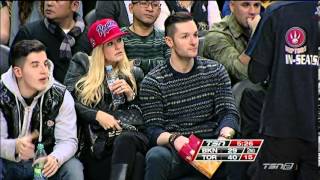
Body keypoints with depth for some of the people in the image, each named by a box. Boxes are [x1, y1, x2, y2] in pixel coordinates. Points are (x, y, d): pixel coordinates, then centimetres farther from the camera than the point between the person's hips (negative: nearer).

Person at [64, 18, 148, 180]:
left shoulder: (134, 74, 23)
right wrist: (97, 115, -10)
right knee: (136, 159, -37)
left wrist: (130, 94, 2)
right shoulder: (82, 64, 16)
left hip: (128, 135, 3)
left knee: (125, 140, -39)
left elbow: (143, 117, 19)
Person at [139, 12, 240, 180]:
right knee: (157, 157, -36)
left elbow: (228, 112, 5)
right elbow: (153, 130, -2)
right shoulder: (152, 82, 5)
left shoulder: (215, 71, 13)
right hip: (174, 151, 0)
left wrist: (225, 135, -19)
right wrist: (173, 139, -25)